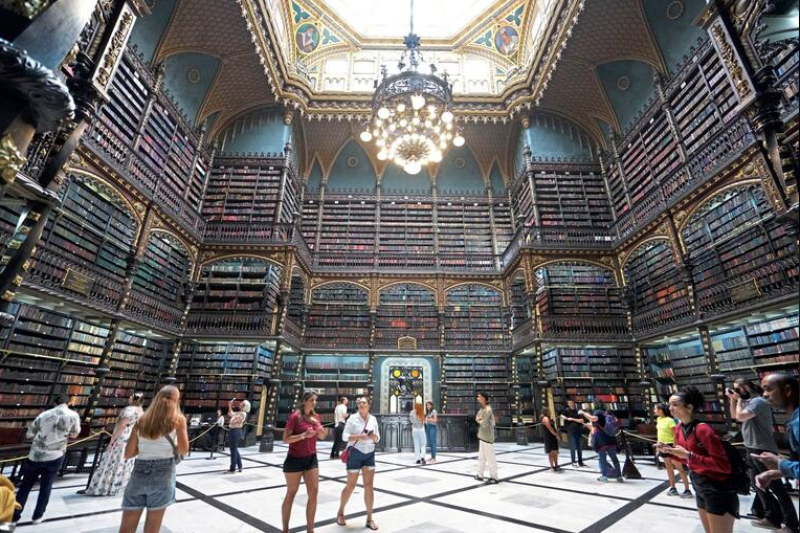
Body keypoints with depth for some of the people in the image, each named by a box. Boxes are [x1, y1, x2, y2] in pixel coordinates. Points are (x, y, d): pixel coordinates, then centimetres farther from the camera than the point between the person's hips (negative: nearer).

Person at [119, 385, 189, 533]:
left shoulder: (142, 419, 5)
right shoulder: (178, 418, -5)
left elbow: (128, 453, 5)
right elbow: (183, 450, -5)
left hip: (139, 472, 3)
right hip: (163, 472, -3)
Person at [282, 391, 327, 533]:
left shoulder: (315, 416, 4)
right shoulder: (295, 416, -15)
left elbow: (323, 436, 9)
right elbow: (285, 439, -17)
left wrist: (317, 424, -10)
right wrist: (304, 435, -28)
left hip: (311, 459, 6)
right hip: (295, 459, -6)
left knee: (314, 493, 5)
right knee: (291, 494, 9)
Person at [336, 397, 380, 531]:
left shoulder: (373, 419, 2)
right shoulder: (353, 418, -9)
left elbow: (377, 438, 8)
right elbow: (345, 436, -13)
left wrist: (374, 437, -15)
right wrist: (358, 436, -27)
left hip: (369, 454, 3)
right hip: (355, 453, -3)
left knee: (369, 486, 4)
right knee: (351, 486, 8)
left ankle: (369, 519, 18)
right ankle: (340, 512, 33)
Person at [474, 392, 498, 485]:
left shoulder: (488, 410, -21)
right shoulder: (481, 409, 10)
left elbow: (483, 424, -24)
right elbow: (477, 418, 11)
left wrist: (479, 420, -4)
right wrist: (479, 419, -10)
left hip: (487, 437, -10)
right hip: (482, 436, 10)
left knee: (490, 458, 0)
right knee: (481, 457, 18)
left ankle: (494, 478, 10)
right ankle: (480, 475, 28)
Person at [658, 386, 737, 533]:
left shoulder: (702, 429, -24)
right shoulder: (679, 428, 2)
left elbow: (724, 465, -25)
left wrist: (689, 455, -28)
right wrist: (668, 451, -5)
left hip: (718, 490, -8)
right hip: (699, 487, 9)